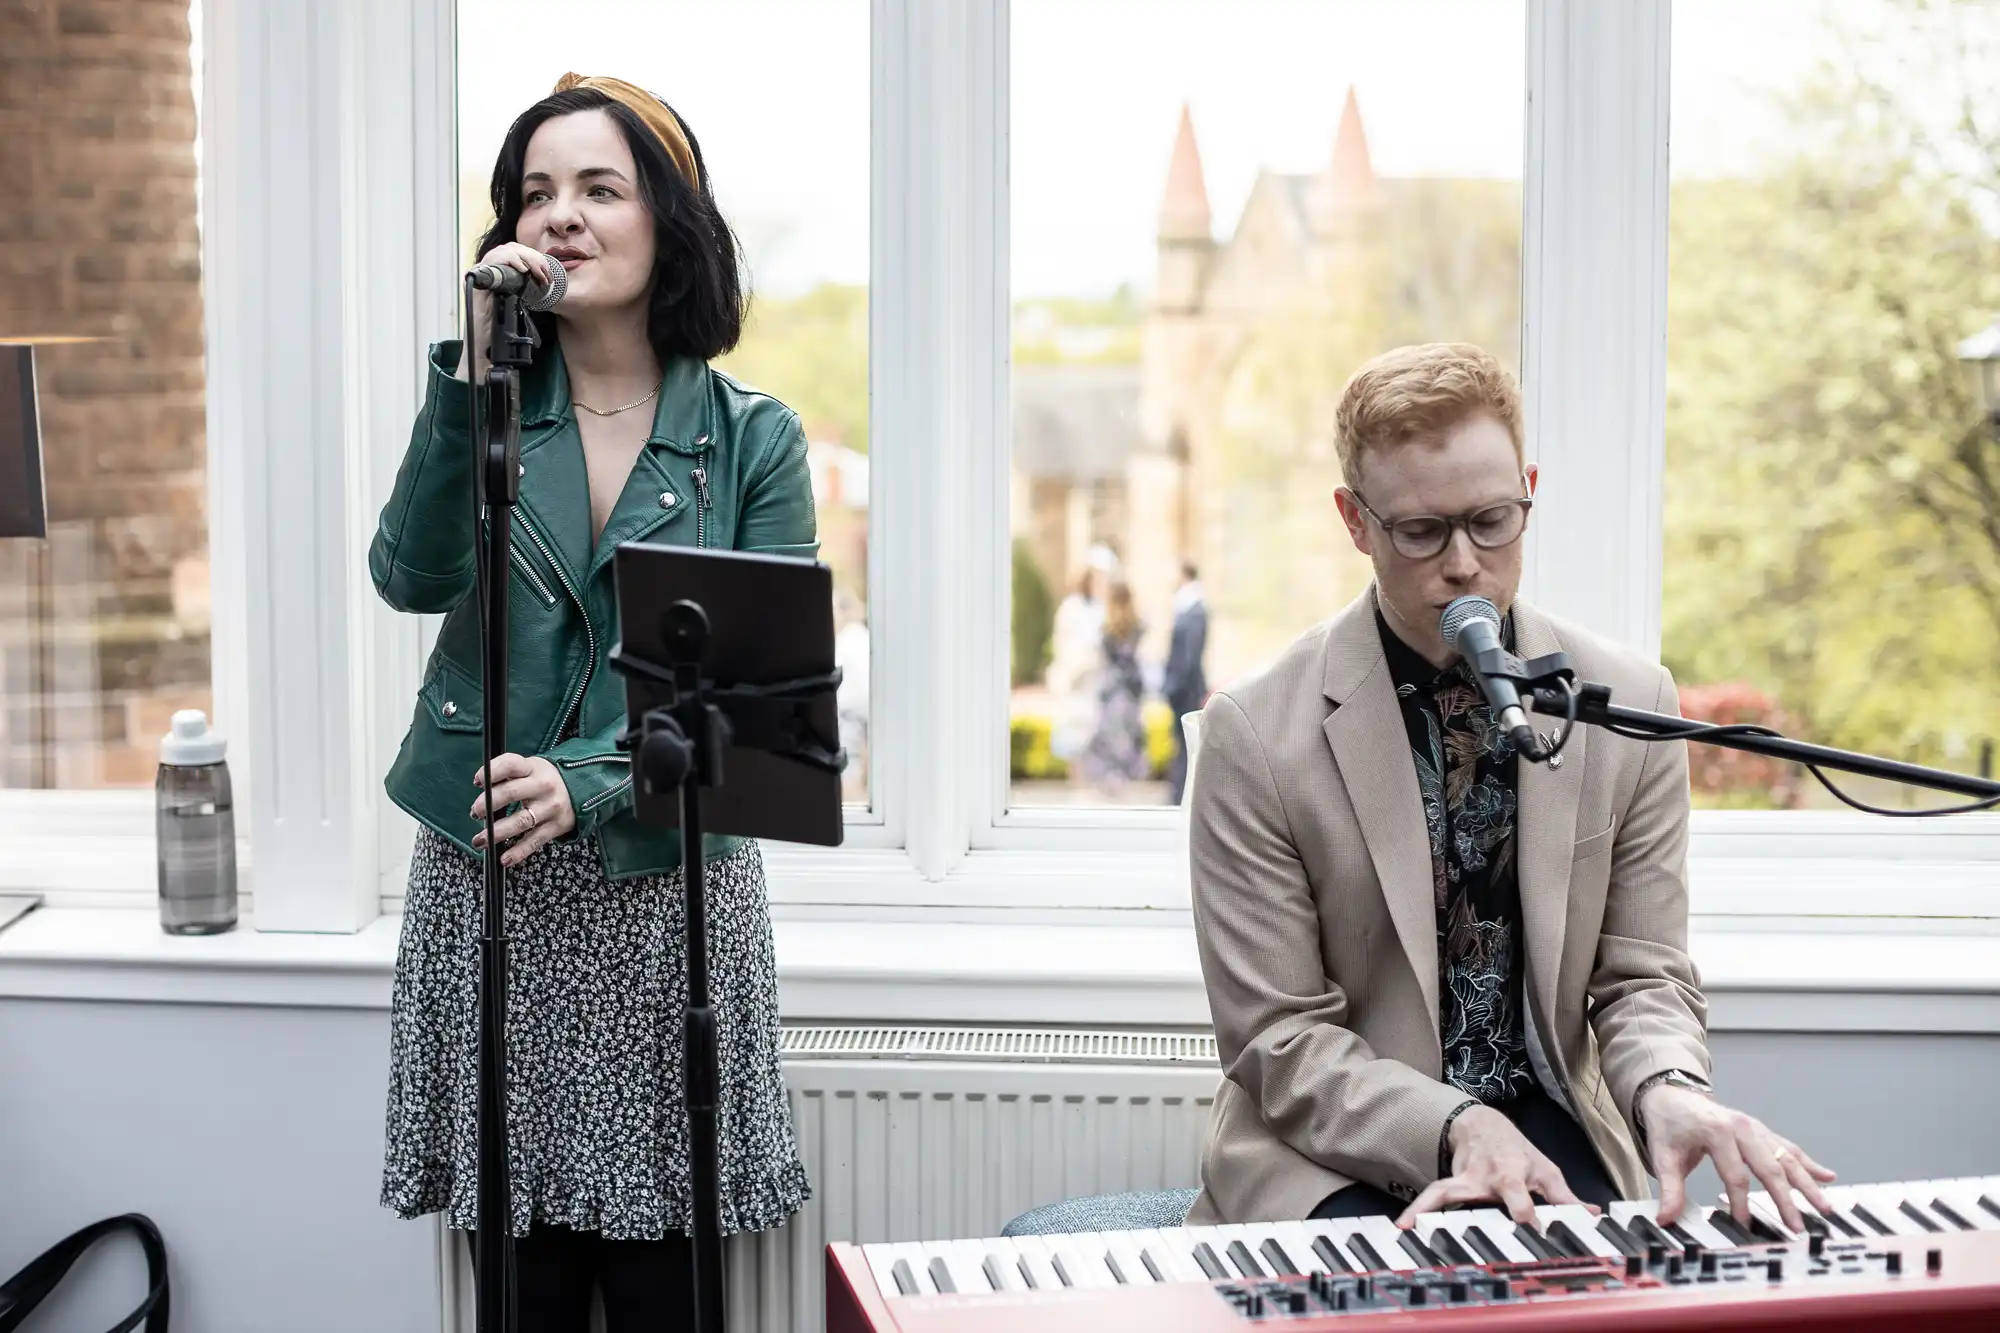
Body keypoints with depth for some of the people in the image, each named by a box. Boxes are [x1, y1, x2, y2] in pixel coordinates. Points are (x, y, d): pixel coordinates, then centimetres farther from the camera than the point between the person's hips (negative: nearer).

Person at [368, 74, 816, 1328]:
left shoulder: (753, 437, 0)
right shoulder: (490, 408, 6)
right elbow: (413, 576, -12)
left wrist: (594, 781, -19)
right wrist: (474, 369, -19)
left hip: (668, 883, -1)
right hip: (485, 879, 2)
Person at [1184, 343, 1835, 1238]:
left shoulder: (1630, 705, -1)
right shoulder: (1256, 734, -10)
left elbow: (1642, 977, 3)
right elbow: (1278, 1039, -8)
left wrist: (1666, 1090, -20)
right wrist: (1457, 1127, -23)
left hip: (1548, 1124, 3)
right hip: (1336, 1153, -3)